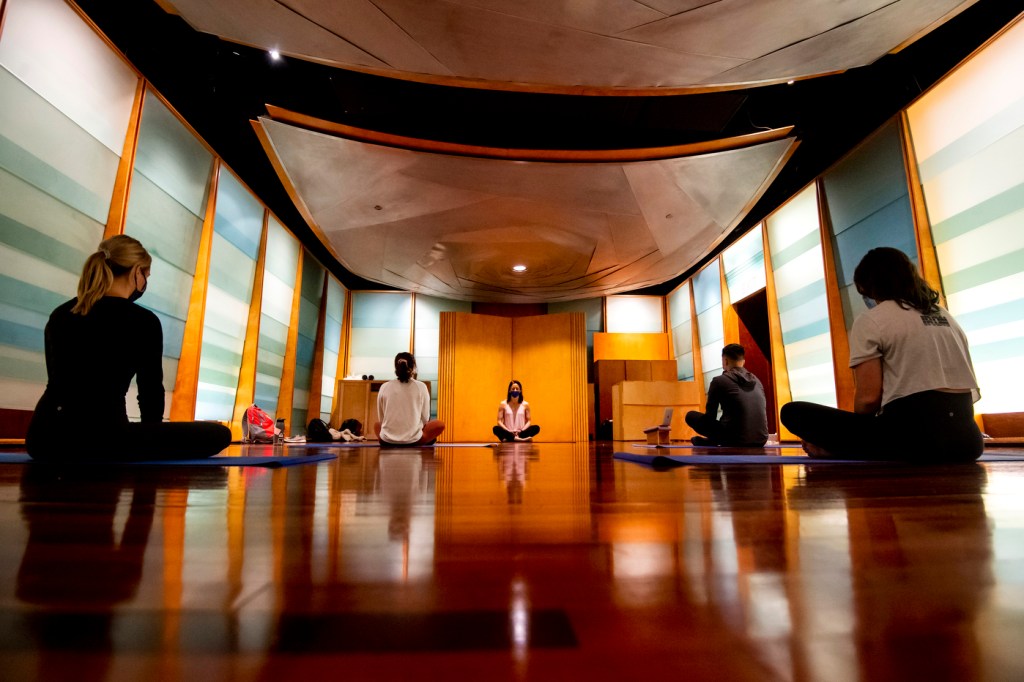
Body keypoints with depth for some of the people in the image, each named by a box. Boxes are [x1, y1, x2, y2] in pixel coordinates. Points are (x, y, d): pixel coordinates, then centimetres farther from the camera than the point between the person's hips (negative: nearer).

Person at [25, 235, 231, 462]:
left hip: (45, 438, 8)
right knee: (219, 435, -4)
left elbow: (60, 382, 18)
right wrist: (150, 441, 20)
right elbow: (151, 390, 1)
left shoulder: (59, 314, 10)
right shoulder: (143, 321, -9)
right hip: (99, 439, -8)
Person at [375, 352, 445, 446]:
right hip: (413, 440, -2)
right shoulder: (421, 387, -3)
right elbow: (425, 418, 2)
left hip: (387, 440, 2)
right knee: (440, 424, 21)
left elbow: (381, 418, 7)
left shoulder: (384, 387, 1)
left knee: (377, 425, 35)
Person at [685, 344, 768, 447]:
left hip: (736, 440, -6)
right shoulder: (757, 381, 13)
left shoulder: (719, 380, -3)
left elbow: (710, 417, 4)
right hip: (761, 440, 6)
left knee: (691, 416, 9)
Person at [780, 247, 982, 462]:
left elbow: (868, 397, -7)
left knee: (793, 412, -3)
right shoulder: (947, 317, 22)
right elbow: (969, 387, 21)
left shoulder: (870, 321, 0)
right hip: (966, 438, 7)